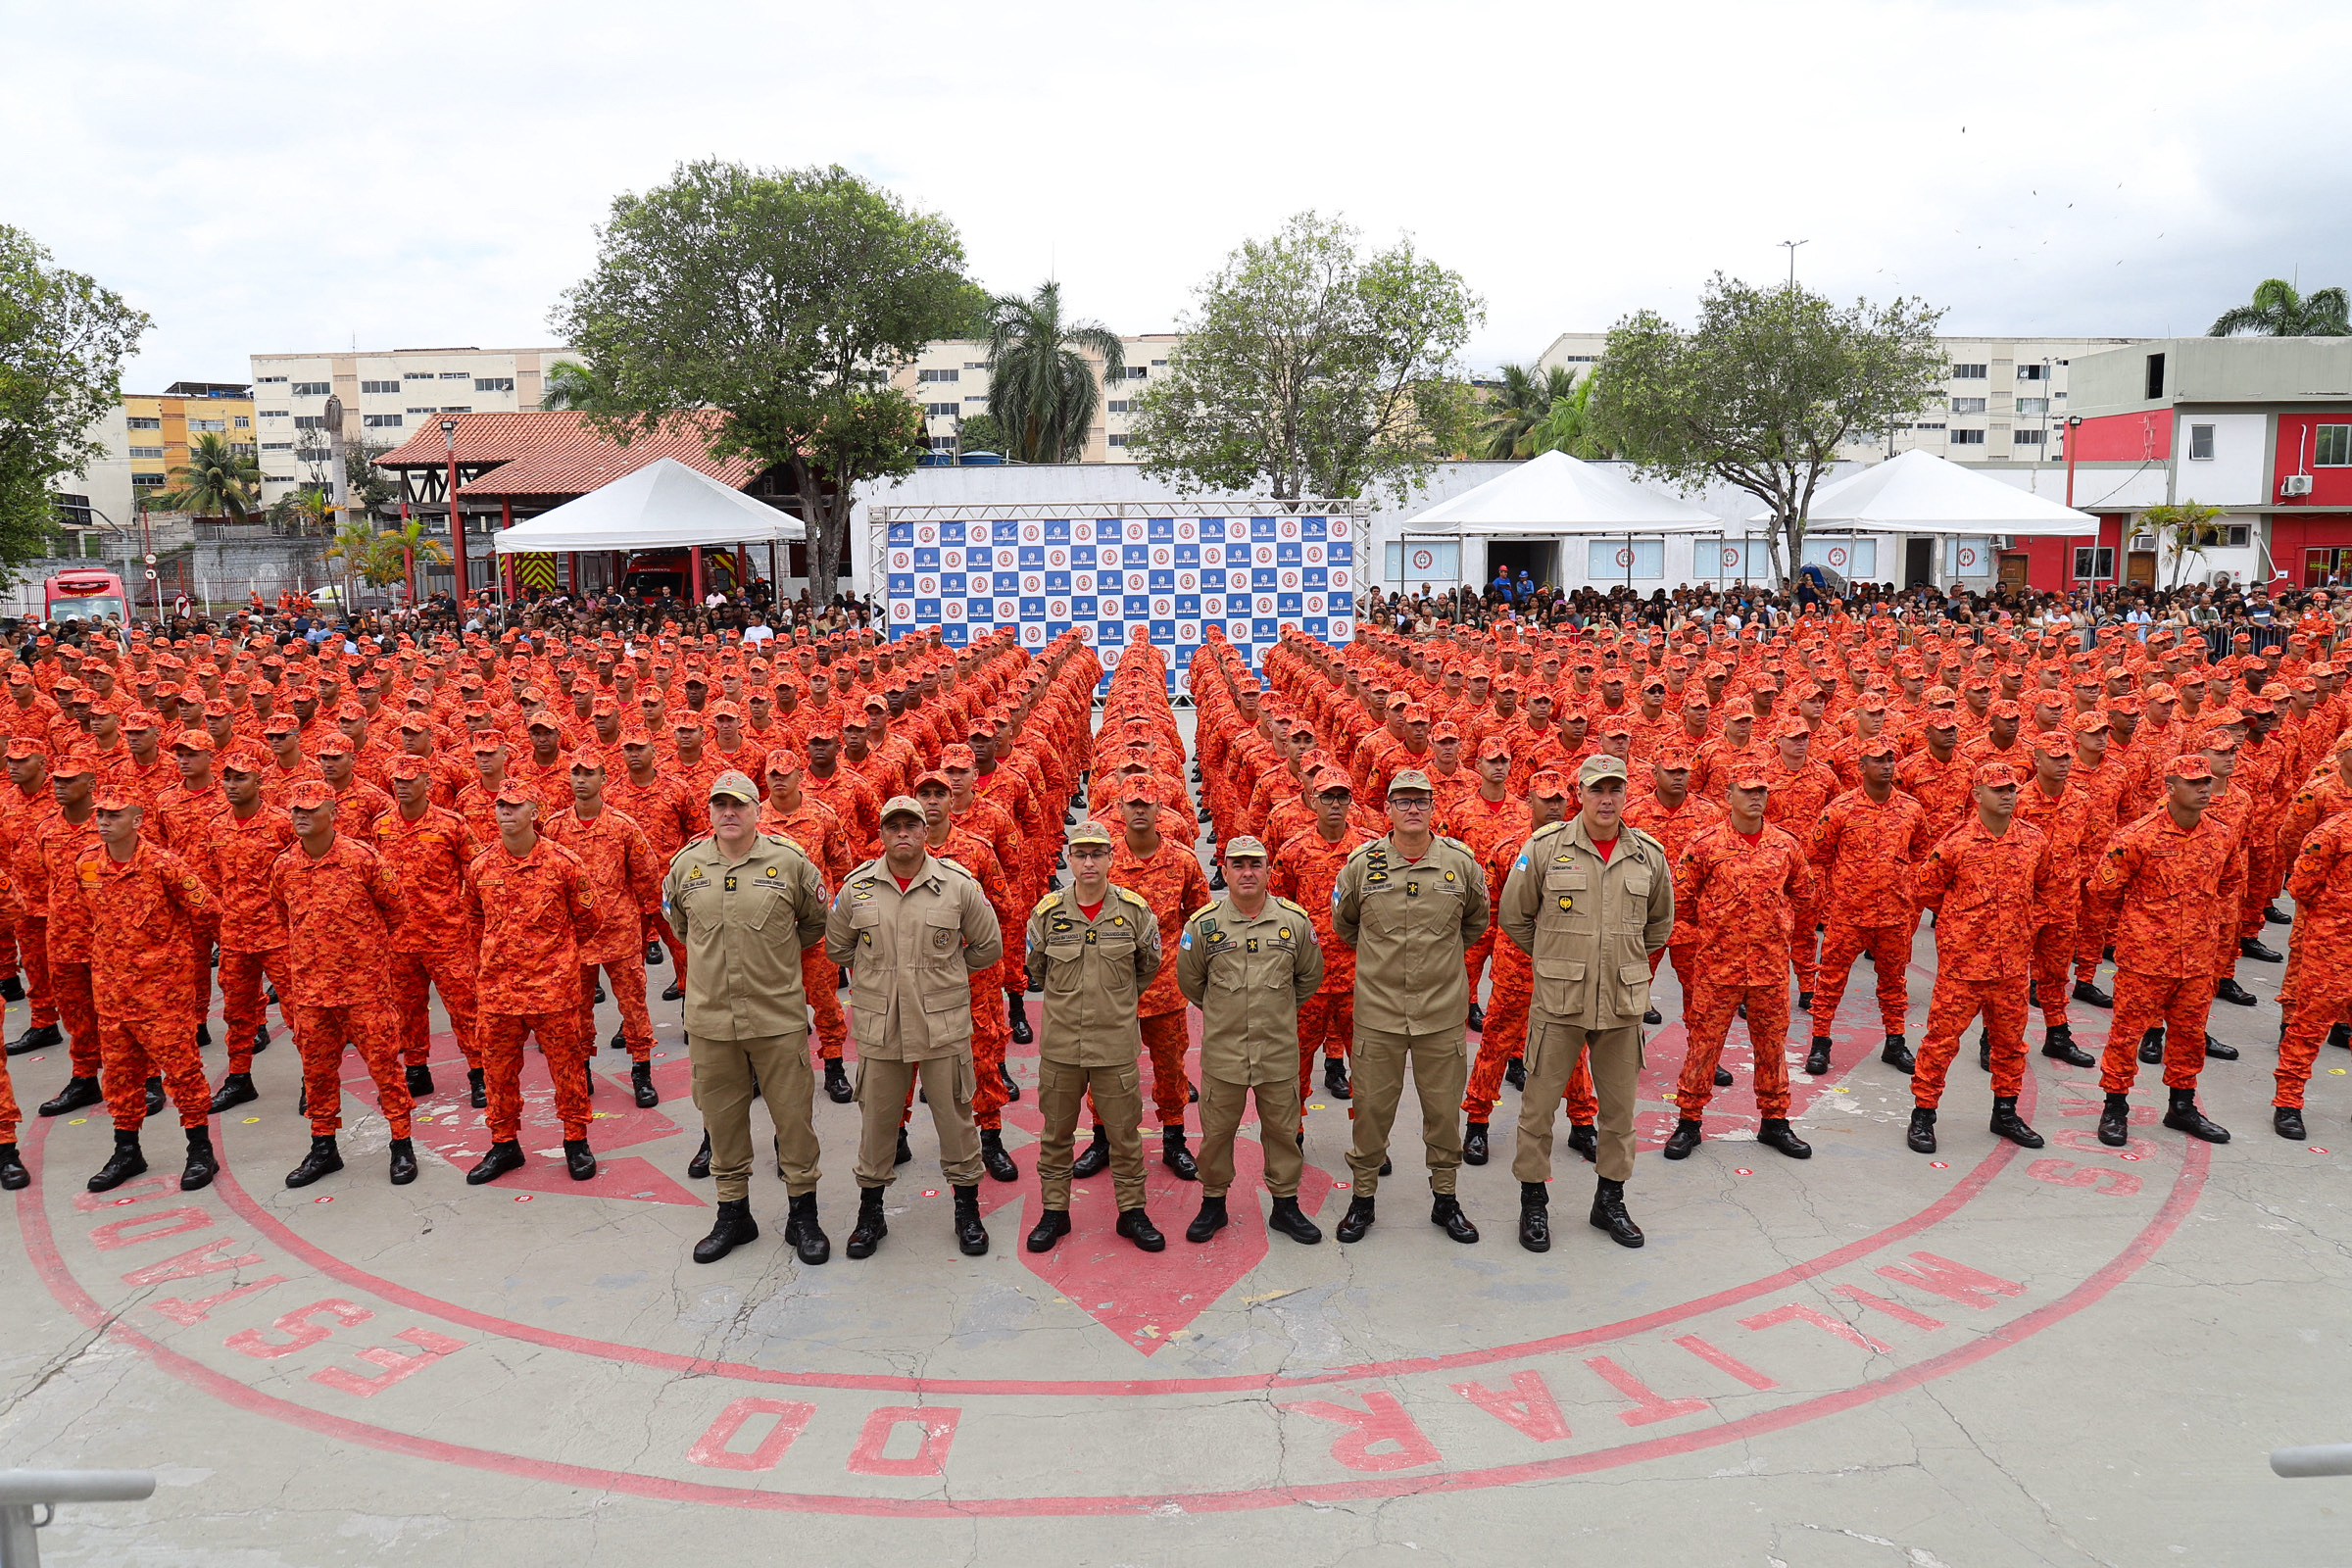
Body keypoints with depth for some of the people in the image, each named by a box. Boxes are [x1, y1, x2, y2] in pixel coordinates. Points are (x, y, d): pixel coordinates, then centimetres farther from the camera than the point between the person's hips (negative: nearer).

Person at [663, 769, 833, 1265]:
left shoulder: (790, 861, -4)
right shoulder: (686, 865, 2)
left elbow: (815, 921, 11)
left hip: (778, 1016, -2)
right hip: (709, 1018, 2)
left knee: (793, 1115, 3)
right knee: (722, 1117, 12)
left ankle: (803, 1215, 19)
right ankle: (732, 1214, 28)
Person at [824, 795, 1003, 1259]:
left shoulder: (958, 884, -4)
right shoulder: (857, 887, 0)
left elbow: (988, 947, 7)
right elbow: (837, 946, 16)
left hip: (944, 1024, -1)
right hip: (878, 1025, 1)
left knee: (955, 1116, 8)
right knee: (876, 1118, 11)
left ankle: (967, 1209, 25)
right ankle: (870, 1212, 28)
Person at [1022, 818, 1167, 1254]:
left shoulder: (1134, 910, -4)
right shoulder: (1048, 911, -3)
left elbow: (1148, 965, 12)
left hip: (1117, 1042, -1)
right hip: (1060, 1042, 1)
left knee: (1124, 1132, 8)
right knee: (1056, 1132, 12)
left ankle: (1132, 1211, 23)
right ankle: (1054, 1211, 26)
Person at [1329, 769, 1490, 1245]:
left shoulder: (1462, 862, -2)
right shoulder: (1361, 864, -4)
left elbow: (1476, 921, 17)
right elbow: (1343, 924, 14)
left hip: (1443, 1010, 1)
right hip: (1377, 1010, 0)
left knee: (1444, 1107, 10)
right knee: (1372, 1106, 7)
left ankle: (1445, 1199, 27)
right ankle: (1363, 1197, 23)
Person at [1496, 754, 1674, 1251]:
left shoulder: (1649, 854, 3)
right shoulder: (1546, 847, -6)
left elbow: (1660, 922, 20)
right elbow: (1513, 915, 5)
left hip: (1624, 1004, 3)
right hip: (1559, 1000, -2)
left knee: (1619, 1108, 12)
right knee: (1540, 1104, 4)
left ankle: (1610, 1200, 29)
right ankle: (1533, 1201, 19)